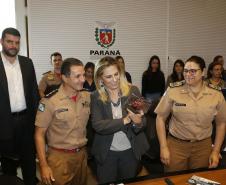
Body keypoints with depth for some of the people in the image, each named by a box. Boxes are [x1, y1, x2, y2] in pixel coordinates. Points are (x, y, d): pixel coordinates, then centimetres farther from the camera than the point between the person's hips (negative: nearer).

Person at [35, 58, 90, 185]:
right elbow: (39, 135, -10)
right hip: (59, 157, -4)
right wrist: (44, 165, -12)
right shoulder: (50, 101, -15)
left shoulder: (87, 97, -2)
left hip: (82, 154, 5)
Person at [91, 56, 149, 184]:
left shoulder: (133, 91, -9)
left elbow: (143, 121, -9)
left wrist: (137, 122, -32)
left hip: (131, 151, 1)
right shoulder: (96, 97, -9)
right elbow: (98, 126, -20)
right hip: (107, 153, 0)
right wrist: (125, 120, -29)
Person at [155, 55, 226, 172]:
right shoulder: (173, 91, -10)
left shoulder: (216, 95, -4)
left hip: (203, 146, 2)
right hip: (176, 144, -1)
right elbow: (160, 118, -5)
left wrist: (216, 151, 4)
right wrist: (163, 147, -7)